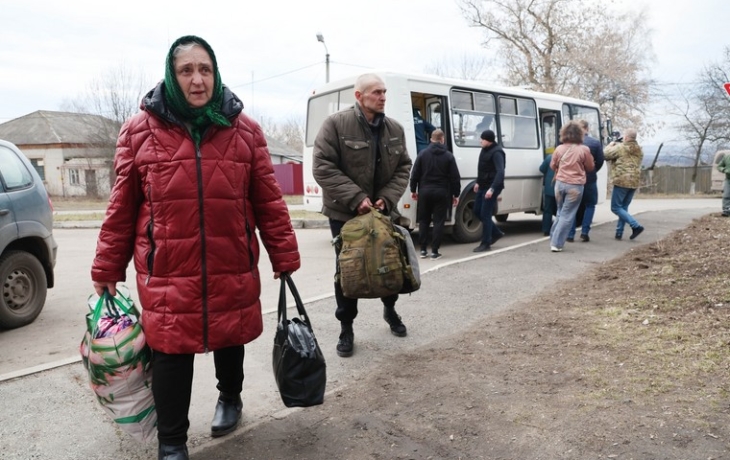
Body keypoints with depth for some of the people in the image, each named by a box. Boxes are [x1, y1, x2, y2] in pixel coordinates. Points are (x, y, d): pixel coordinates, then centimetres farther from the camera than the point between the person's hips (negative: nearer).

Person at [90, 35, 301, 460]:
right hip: (167, 273, -1)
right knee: (171, 353, 4)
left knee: (230, 341, 18)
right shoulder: (140, 131, 0)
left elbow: (269, 202, 2)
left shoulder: (244, 130, 1)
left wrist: (285, 260, 1)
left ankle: (230, 398, 48)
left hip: (232, 270, 2)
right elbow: (122, 207, 4)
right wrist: (107, 269, 6)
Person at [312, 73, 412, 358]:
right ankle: (346, 328, 21)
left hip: (383, 212, 4)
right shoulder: (336, 124, -12)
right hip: (345, 213, -4)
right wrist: (356, 198, -23)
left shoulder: (395, 129, 4)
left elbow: (403, 168, 5)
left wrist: (387, 198, -12)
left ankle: (390, 309, 42)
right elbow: (322, 168, -17)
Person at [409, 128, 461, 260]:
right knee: (438, 222, 3)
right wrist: (456, 194, 4)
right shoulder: (448, 156, -2)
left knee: (424, 221, 12)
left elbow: (415, 174, 1)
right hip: (441, 193, -2)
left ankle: (423, 250, 13)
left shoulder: (423, 154, 2)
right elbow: (455, 177, -3)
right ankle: (434, 251, 2)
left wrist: (413, 190, 10)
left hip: (425, 191, 2)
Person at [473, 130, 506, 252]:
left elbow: (500, 172, -28)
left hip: (492, 187, -9)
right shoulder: (485, 150, 10)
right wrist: (478, 182, 21)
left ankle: (485, 244, 3)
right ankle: (496, 233, 28)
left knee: (485, 214, -7)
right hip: (483, 186, 10)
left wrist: (492, 189, -35)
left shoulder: (496, 152, -19)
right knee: (477, 210, 14)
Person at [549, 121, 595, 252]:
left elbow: (552, 166, 14)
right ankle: (556, 243, -2)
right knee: (567, 215, 2)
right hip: (575, 186, -3)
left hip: (560, 183, 3)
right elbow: (590, 167, 5)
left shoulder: (559, 149, 0)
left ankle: (554, 240, 22)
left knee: (560, 213, 20)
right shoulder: (584, 149, -9)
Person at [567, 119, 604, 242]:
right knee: (590, 205, 16)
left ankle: (570, 234, 6)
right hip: (589, 179, 0)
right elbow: (600, 161, -1)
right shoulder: (595, 143, -3)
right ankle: (584, 232, 5)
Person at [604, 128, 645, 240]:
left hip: (622, 181, -7)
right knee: (623, 207, 14)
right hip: (634, 182, 8)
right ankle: (619, 232, 13)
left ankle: (636, 226, -13)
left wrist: (610, 145, 15)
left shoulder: (620, 148, -9)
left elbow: (606, 154, -5)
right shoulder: (639, 150, 15)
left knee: (616, 207, -2)